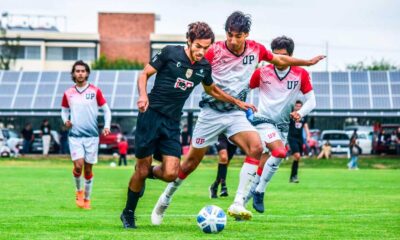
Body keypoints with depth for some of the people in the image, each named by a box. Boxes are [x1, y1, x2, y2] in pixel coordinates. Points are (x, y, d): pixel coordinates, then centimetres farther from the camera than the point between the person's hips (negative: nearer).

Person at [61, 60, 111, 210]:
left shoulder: (95, 91, 1)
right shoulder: (68, 94, 5)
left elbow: (106, 110, 7)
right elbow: (64, 110, 18)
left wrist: (107, 126, -7)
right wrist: (66, 120, -3)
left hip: (92, 135, 0)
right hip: (75, 135, 0)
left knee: (88, 169, 4)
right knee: (78, 166, -15)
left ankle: (87, 199, 19)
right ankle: (79, 191, 11)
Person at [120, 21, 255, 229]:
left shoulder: (204, 67, 8)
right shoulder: (170, 53, -6)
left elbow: (212, 90, 28)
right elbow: (144, 74, -1)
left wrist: (237, 102, 27)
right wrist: (143, 95, -19)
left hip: (172, 122, 4)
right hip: (151, 115, -4)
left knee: (170, 173, -12)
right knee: (142, 169, -3)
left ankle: (148, 172, 23)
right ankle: (128, 213, 18)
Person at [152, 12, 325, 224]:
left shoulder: (255, 50, -3)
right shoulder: (214, 51, -15)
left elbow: (280, 60, 16)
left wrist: (307, 62, 20)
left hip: (236, 113, 3)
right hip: (211, 113, -3)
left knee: (256, 147, -24)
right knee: (192, 162, 3)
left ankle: (238, 204, -23)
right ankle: (164, 201, 25)